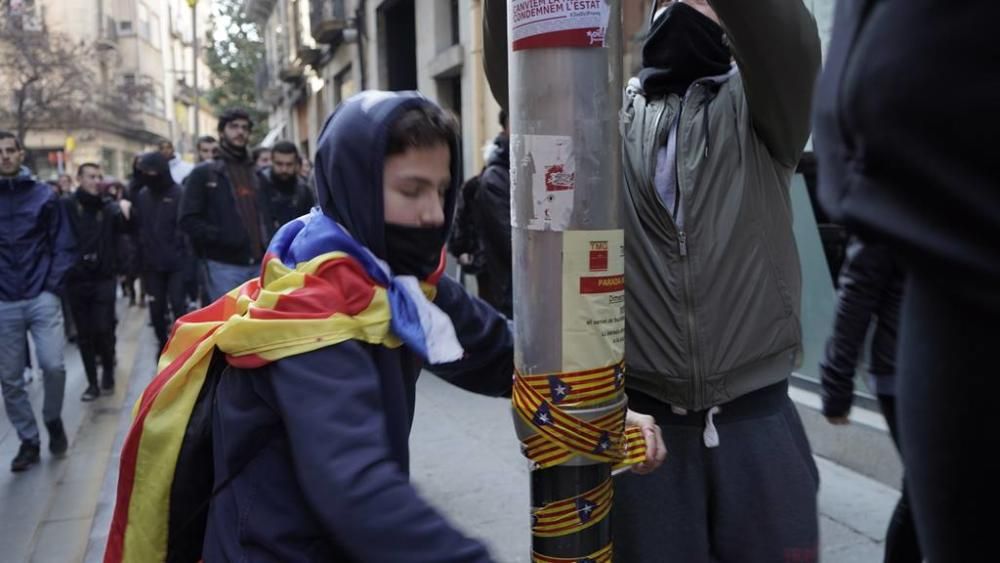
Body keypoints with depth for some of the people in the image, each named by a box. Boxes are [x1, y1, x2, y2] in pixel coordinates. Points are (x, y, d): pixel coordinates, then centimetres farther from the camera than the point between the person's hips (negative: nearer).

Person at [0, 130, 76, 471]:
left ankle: (53, 420, 17)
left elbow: (63, 245, 3)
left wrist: (53, 286, -7)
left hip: (42, 298, -2)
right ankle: (28, 440, 20)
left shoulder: (44, 196, 3)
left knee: (53, 365, -11)